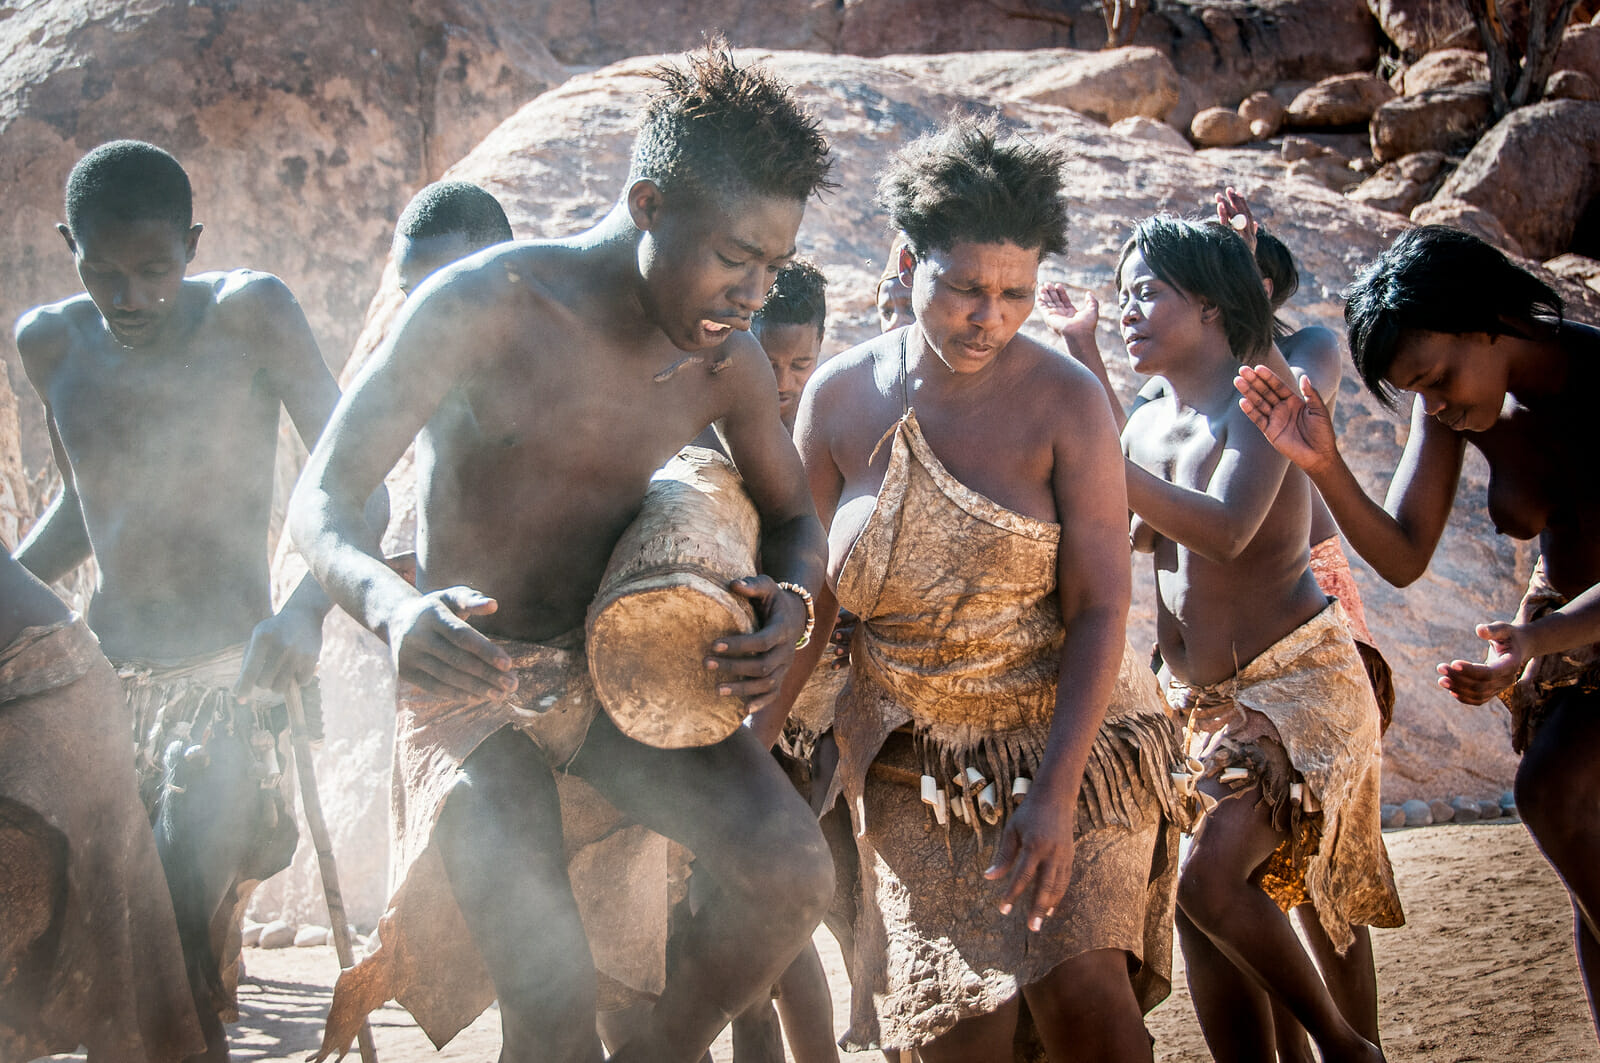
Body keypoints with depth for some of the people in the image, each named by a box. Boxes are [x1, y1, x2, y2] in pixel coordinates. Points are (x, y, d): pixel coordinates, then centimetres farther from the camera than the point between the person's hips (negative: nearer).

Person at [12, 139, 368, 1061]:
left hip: (227, 678, -5)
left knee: (182, 962, -15)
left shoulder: (248, 314, -9)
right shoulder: (51, 344, 6)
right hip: (99, 677, 5)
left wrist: (308, 609, -30)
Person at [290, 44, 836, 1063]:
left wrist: (791, 610, -13)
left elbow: (795, 517, 13)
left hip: (618, 672, 5)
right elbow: (322, 499, -19)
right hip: (473, 684, -4)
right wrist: (395, 609, -43)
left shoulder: (729, 362, -2)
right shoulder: (487, 306, -19)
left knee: (794, 873, -20)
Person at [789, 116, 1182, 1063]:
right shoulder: (840, 398, -3)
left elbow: (1101, 610, -13)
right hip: (914, 762, 2)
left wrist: (1056, 794, -21)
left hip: (1062, 733, -2)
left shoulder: (1064, 400, -12)